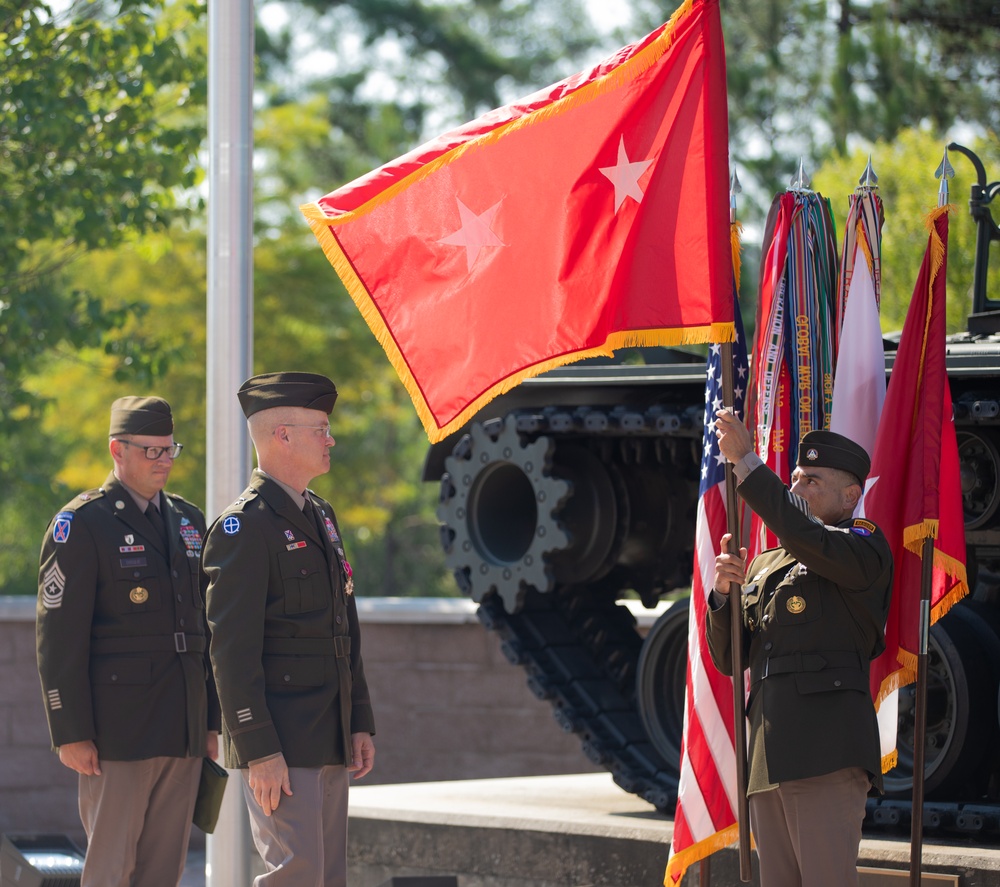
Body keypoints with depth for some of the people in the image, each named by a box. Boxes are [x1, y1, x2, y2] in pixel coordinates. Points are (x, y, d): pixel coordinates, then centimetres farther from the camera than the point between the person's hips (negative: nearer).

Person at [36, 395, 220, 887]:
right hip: (117, 732, -6)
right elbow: (58, 637, -10)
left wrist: (212, 721, 15)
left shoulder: (189, 521, 15)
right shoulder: (81, 524, -6)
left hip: (183, 735, 6)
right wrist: (71, 733, -14)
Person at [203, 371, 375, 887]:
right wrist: (259, 750, -21)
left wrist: (360, 724, 16)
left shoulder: (320, 516, 17)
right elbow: (232, 649, -17)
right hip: (278, 744, -9)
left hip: (329, 739, 9)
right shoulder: (244, 526, -12)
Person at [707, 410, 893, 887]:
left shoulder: (865, 549, 3)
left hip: (826, 750, -8)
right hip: (768, 759, 8)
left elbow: (804, 534, -18)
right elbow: (728, 659, 24)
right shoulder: (763, 566, 26)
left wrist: (744, 460, -17)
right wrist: (723, 592, 5)